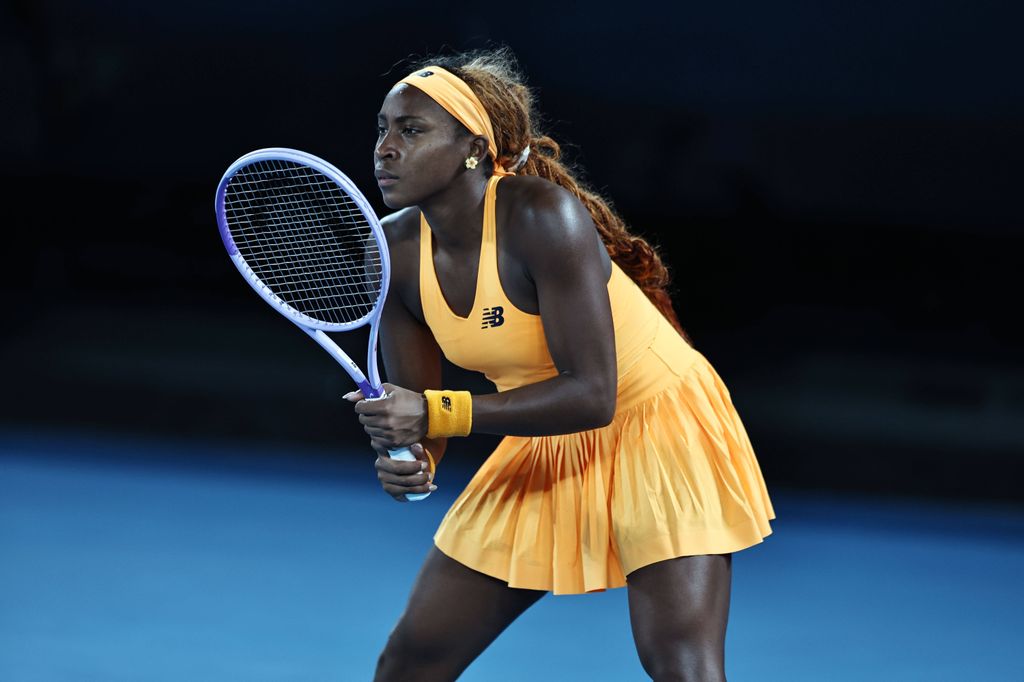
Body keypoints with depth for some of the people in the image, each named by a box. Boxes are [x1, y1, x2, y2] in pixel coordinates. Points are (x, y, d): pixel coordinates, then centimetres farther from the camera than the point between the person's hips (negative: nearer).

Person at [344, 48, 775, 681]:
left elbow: (592, 393, -31)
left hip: (656, 423, -6)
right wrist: (410, 460, -25)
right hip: (543, 449, 6)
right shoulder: (395, 251, -10)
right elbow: (416, 406, -2)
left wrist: (439, 413, -36)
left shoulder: (541, 216, -29)